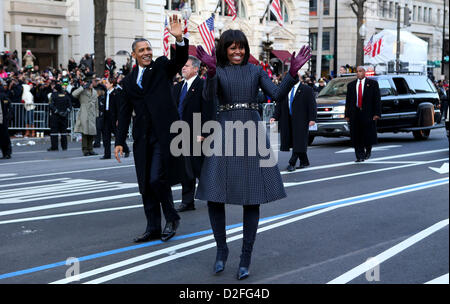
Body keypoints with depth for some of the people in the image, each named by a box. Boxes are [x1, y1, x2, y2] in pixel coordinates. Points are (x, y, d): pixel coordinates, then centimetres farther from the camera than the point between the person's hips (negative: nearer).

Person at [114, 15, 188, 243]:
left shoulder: (162, 67, 5)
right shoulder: (128, 81, 13)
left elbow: (181, 59, -15)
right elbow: (124, 113, 13)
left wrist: (179, 39, -33)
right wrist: (119, 141, 8)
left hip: (164, 134, -5)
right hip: (143, 138, 5)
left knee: (157, 179, -12)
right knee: (146, 184, 7)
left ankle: (172, 218, 11)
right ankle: (153, 228, 17)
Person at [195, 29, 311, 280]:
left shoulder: (256, 71, 9)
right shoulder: (217, 71, 5)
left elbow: (278, 95, -3)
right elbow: (210, 97, -15)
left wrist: (293, 73, -19)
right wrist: (211, 71, -32)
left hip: (252, 133, 1)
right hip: (225, 132, -1)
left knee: (252, 197, 1)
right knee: (214, 195, -4)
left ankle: (246, 257, 11)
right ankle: (221, 248, 18)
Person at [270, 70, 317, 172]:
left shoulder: (307, 90, -1)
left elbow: (312, 105, -4)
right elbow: (279, 105, 11)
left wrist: (312, 119, -13)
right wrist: (275, 117, -1)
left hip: (301, 121, -5)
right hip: (288, 121, 5)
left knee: (298, 142, -7)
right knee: (293, 142, 9)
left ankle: (292, 163, -6)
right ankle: (304, 162, 22)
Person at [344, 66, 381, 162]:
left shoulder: (372, 83, 5)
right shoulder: (351, 85, 13)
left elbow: (377, 99, 1)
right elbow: (348, 101, 13)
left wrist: (377, 114, -9)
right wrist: (347, 115, 6)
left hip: (368, 113, -2)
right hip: (355, 114, 2)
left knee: (368, 134, -1)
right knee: (356, 136, -1)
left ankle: (368, 150, 27)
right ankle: (360, 156, 5)